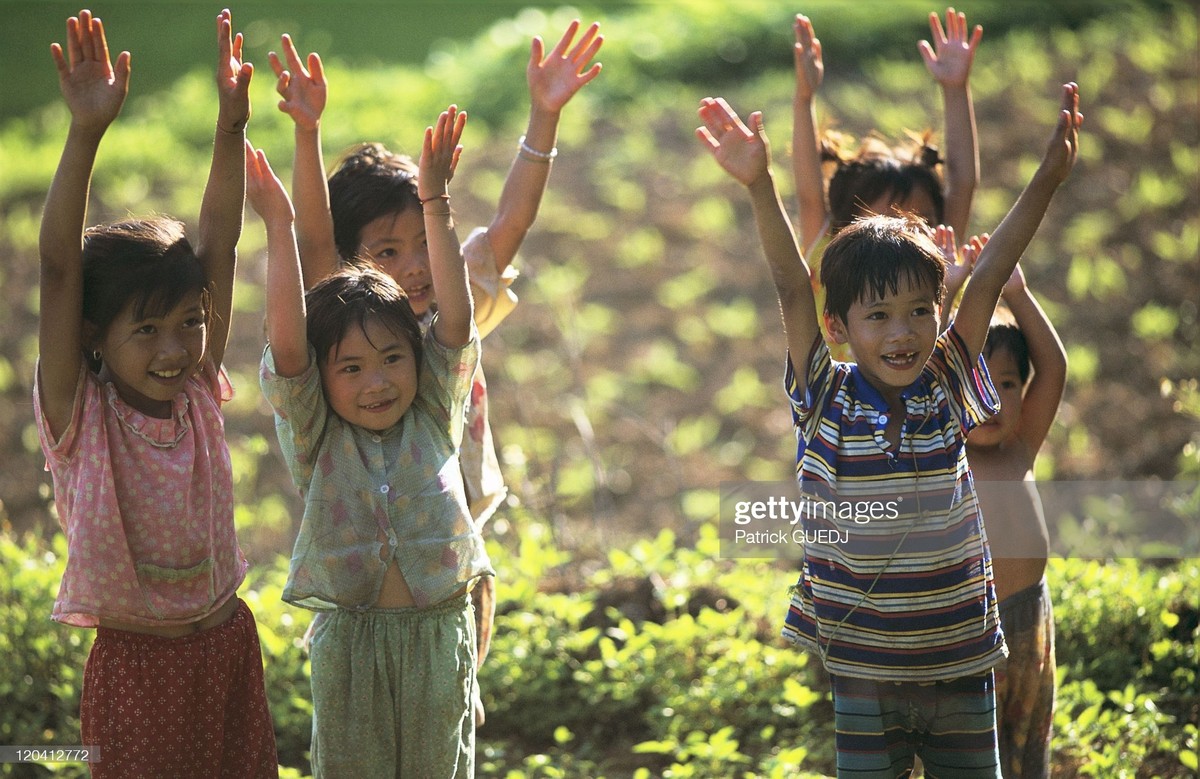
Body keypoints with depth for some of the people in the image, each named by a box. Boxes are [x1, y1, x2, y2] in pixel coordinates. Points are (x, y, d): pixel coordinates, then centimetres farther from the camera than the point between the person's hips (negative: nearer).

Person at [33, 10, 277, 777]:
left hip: (228, 647, 4)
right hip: (135, 662, -4)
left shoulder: (198, 395, -4)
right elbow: (59, 267, -24)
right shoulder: (81, 416, -14)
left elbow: (220, 245, -9)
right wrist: (87, 132, -33)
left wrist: (232, 123, -17)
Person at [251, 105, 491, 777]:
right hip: (351, 640, -1)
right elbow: (287, 346, -19)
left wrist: (436, 200, -15)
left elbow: (457, 319, -10)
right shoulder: (316, 436, -4)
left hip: (441, 632, 1)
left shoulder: (434, 415, 0)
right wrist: (279, 224, -23)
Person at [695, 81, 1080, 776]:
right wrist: (760, 184, -26)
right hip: (864, 674, -2)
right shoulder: (829, 399, -6)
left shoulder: (951, 388, -1)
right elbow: (792, 289, -15)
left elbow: (988, 278, -5)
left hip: (962, 669, 2)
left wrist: (1049, 177, -10)